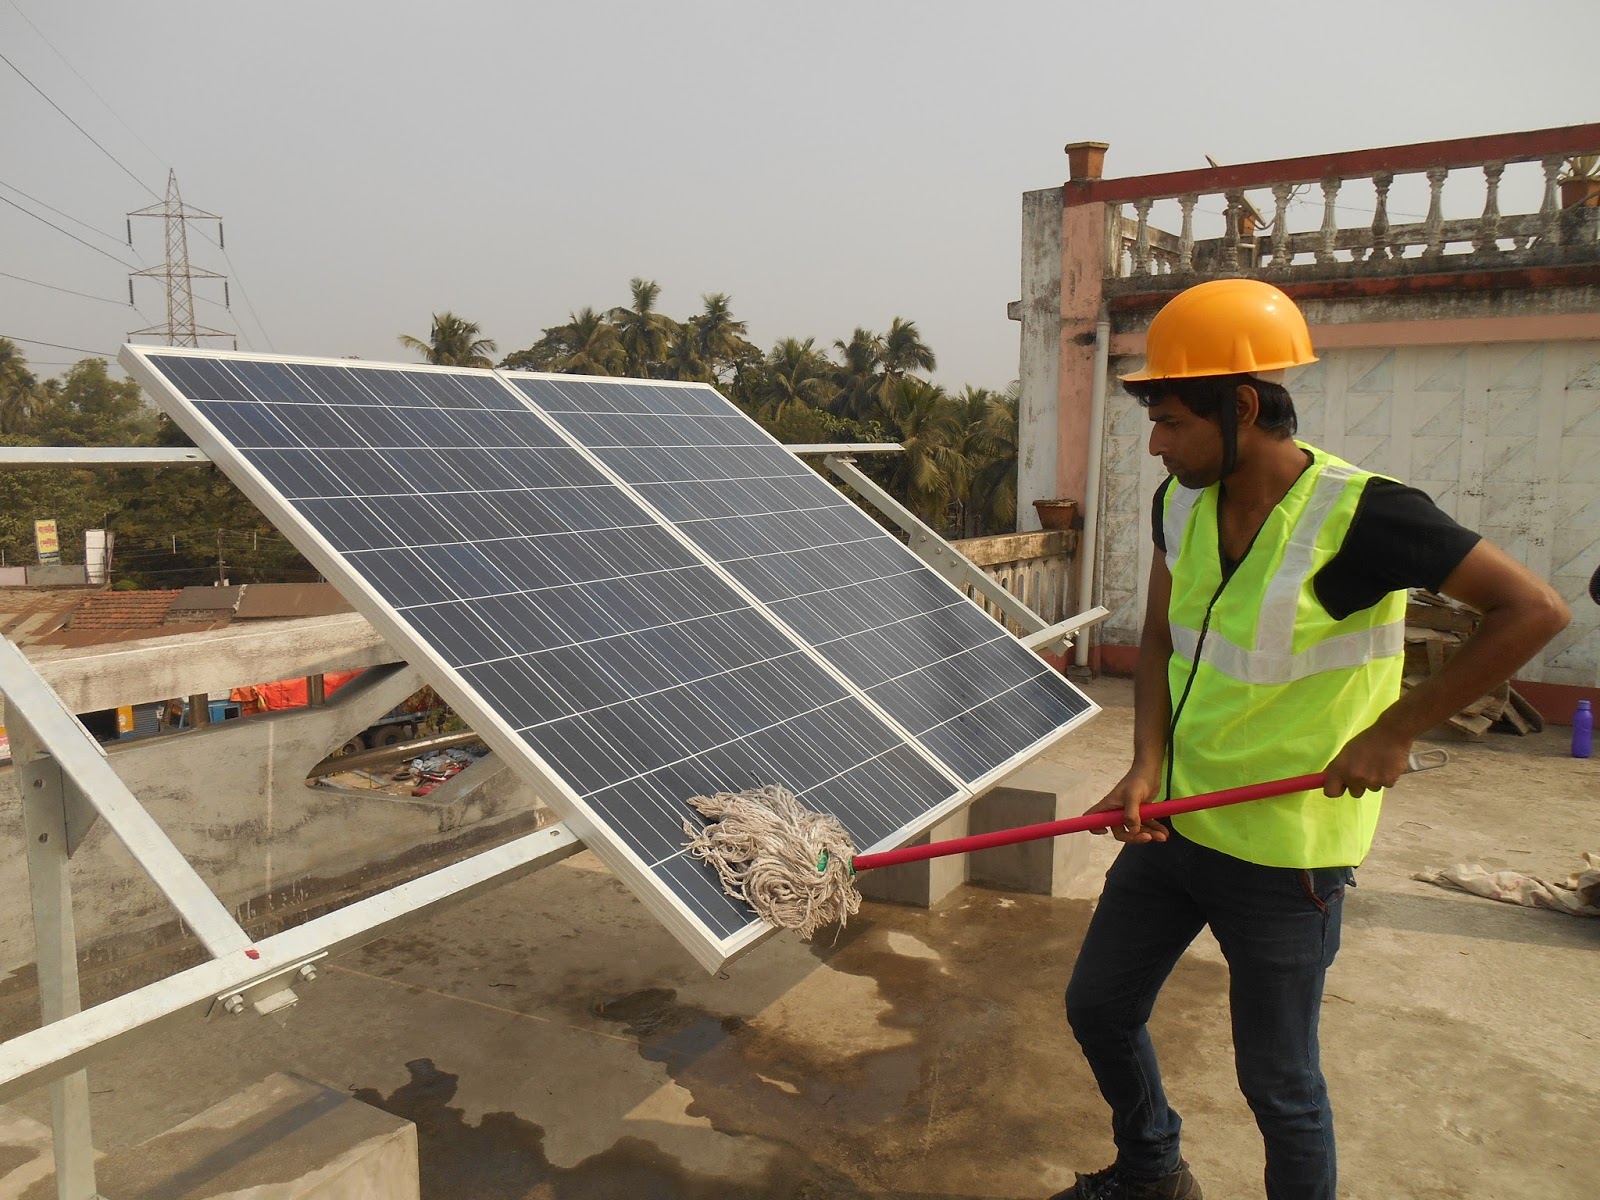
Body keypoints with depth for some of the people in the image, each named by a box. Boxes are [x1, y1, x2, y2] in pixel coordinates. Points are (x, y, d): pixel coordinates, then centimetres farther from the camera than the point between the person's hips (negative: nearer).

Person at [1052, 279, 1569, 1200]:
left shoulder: (1360, 516, -22)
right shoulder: (1181, 504, -2)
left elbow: (1534, 610, -19)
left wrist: (1394, 731, -20)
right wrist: (1147, 765, -6)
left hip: (1285, 854, -7)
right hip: (1174, 820, 7)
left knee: (1277, 1081, 8)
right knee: (1098, 1007, 18)